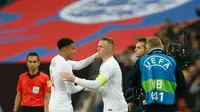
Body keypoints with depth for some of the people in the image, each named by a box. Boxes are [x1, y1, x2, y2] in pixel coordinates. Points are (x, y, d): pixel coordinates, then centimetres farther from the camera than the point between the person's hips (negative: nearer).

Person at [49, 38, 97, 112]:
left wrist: (95, 56, 11)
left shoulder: (55, 60, 10)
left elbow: (77, 65, 17)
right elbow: (71, 90, -16)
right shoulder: (65, 65, -20)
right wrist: (83, 85, 4)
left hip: (54, 105, 10)